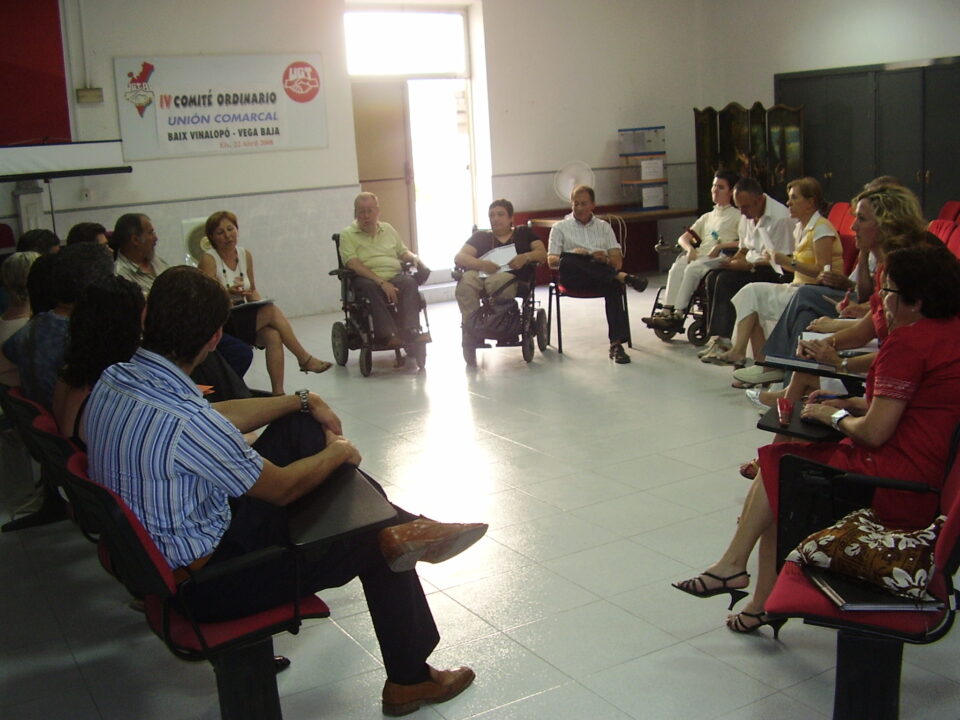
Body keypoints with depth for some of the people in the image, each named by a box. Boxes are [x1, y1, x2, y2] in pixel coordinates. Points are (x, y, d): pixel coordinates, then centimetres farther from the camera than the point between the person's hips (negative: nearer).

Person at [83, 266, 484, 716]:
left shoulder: (112, 380, -8)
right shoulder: (183, 421, -34)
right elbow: (282, 488, -18)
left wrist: (304, 402, 11)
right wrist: (338, 452, 1)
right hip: (205, 581, -8)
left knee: (299, 426, 8)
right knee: (376, 547, 8)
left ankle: (398, 525, 18)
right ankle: (409, 679, 28)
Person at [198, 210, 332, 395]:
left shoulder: (245, 255, 10)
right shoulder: (209, 259, -8)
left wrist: (260, 303, -5)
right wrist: (228, 292, -32)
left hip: (244, 317, 6)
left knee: (273, 335, -25)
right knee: (272, 311, -25)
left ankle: (278, 392, -25)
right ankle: (304, 359, -12)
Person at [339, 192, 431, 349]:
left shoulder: (388, 229, 22)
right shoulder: (347, 234, 5)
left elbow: (403, 252, 30)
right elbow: (353, 264, -9)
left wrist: (414, 258, 3)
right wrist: (381, 282, -21)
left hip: (395, 277, 4)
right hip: (369, 279, -3)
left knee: (409, 282, -29)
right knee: (369, 287, -38)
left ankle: (410, 331, -37)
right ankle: (388, 334, -43)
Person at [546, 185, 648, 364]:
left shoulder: (604, 227, 24)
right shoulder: (560, 227, 17)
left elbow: (618, 262, 13)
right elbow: (551, 261, 4)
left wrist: (605, 259, -11)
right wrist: (572, 255, -17)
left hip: (602, 274, 1)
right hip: (574, 278, -1)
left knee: (613, 284, -36)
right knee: (567, 260, -37)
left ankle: (616, 343, -41)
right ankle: (622, 277, -43)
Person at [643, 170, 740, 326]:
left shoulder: (737, 215, 13)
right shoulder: (707, 217, 31)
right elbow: (683, 238, 23)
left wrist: (720, 246, -15)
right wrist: (690, 249, 0)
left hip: (721, 258, -5)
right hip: (699, 255, 5)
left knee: (692, 269, -35)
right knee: (676, 267, -28)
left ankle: (678, 313, -38)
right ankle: (666, 311, -40)